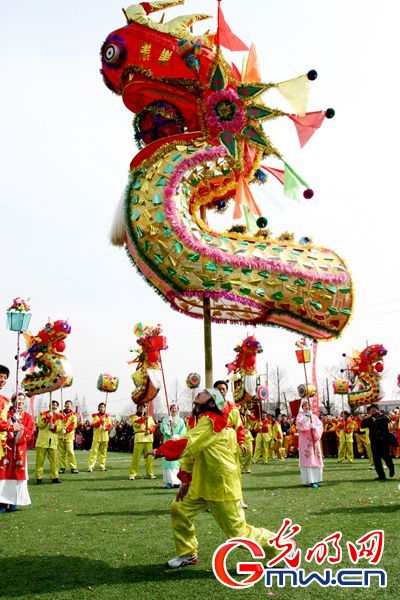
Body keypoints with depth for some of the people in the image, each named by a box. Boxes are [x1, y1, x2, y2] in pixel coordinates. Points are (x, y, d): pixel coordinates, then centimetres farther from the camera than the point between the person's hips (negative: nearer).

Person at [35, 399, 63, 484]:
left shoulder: (59, 417, 11)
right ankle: (39, 478, 6)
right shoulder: (43, 414, 6)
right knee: (40, 460, 0)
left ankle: (54, 477, 5)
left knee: (54, 460, -2)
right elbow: (40, 425, -7)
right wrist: (47, 417, -16)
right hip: (42, 440, -2)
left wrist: (53, 427, -18)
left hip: (53, 441, 2)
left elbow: (60, 427, 1)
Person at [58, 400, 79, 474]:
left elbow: (74, 425, -5)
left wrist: (66, 430, -17)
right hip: (60, 435, 3)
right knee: (61, 452, 5)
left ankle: (73, 467, -8)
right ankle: (62, 467, 13)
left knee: (70, 451, -12)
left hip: (69, 435, -3)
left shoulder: (73, 415, 5)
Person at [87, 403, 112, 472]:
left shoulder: (108, 416, 11)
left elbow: (110, 425, 3)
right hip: (97, 436, -4)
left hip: (105, 436, 4)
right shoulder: (96, 416, 1)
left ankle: (102, 466, 15)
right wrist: (101, 421, -23)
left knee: (103, 452, 8)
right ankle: (90, 467, -9)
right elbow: (94, 425, -11)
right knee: (94, 451, -8)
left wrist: (105, 427, -18)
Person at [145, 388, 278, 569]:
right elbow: (192, 451, 12)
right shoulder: (203, 422, 12)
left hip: (221, 486, -9)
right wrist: (185, 479, 5)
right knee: (179, 510, 9)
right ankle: (187, 554, 25)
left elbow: (189, 445, -30)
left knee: (238, 532, -2)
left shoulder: (210, 421, -19)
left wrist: (160, 450, -24)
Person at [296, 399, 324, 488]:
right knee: (308, 459, -10)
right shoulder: (300, 415, 6)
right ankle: (310, 480, -12)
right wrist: (307, 416, -18)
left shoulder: (314, 416, 16)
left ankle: (315, 478, 12)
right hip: (305, 440, -4)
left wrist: (315, 427, -17)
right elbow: (299, 424, -13)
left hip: (314, 440, 4)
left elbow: (320, 426, 4)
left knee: (316, 459, 2)